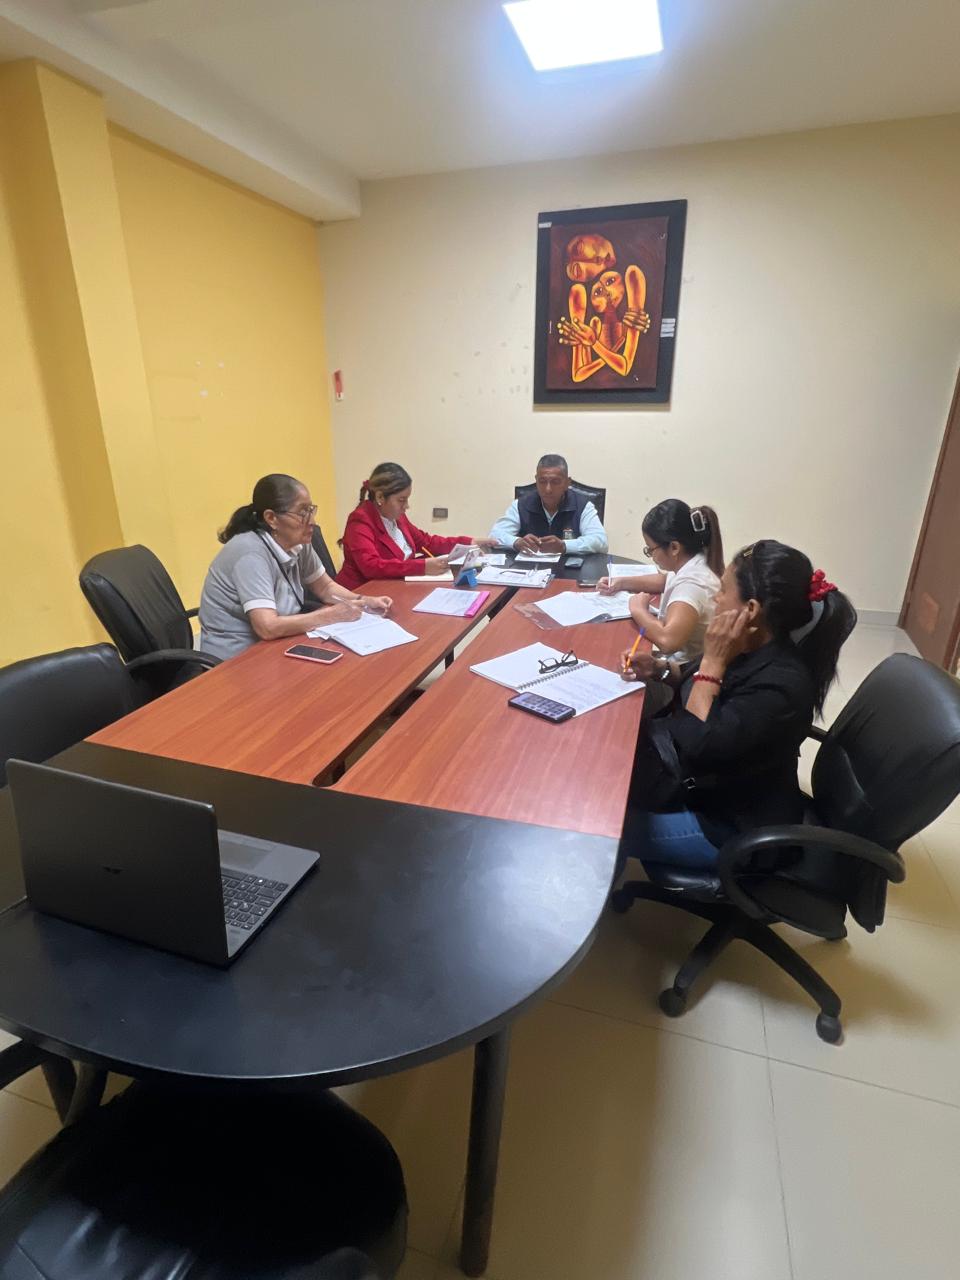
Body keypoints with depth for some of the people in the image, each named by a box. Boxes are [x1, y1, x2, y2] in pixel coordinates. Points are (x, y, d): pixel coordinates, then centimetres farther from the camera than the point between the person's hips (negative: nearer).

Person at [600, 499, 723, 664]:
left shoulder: (692, 583, -29)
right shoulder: (691, 564, -1)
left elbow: (667, 641, -43)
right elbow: (666, 580, 21)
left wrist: (638, 609, -24)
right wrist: (621, 583, 8)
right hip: (680, 659, 8)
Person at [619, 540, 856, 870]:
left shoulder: (780, 685, -32)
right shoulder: (753, 648, -5)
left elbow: (698, 750, -33)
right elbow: (699, 683, 14)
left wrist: (713, 661, -30)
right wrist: (660, 669, -7)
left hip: (734, 822, -9)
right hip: (709, 782, 9)